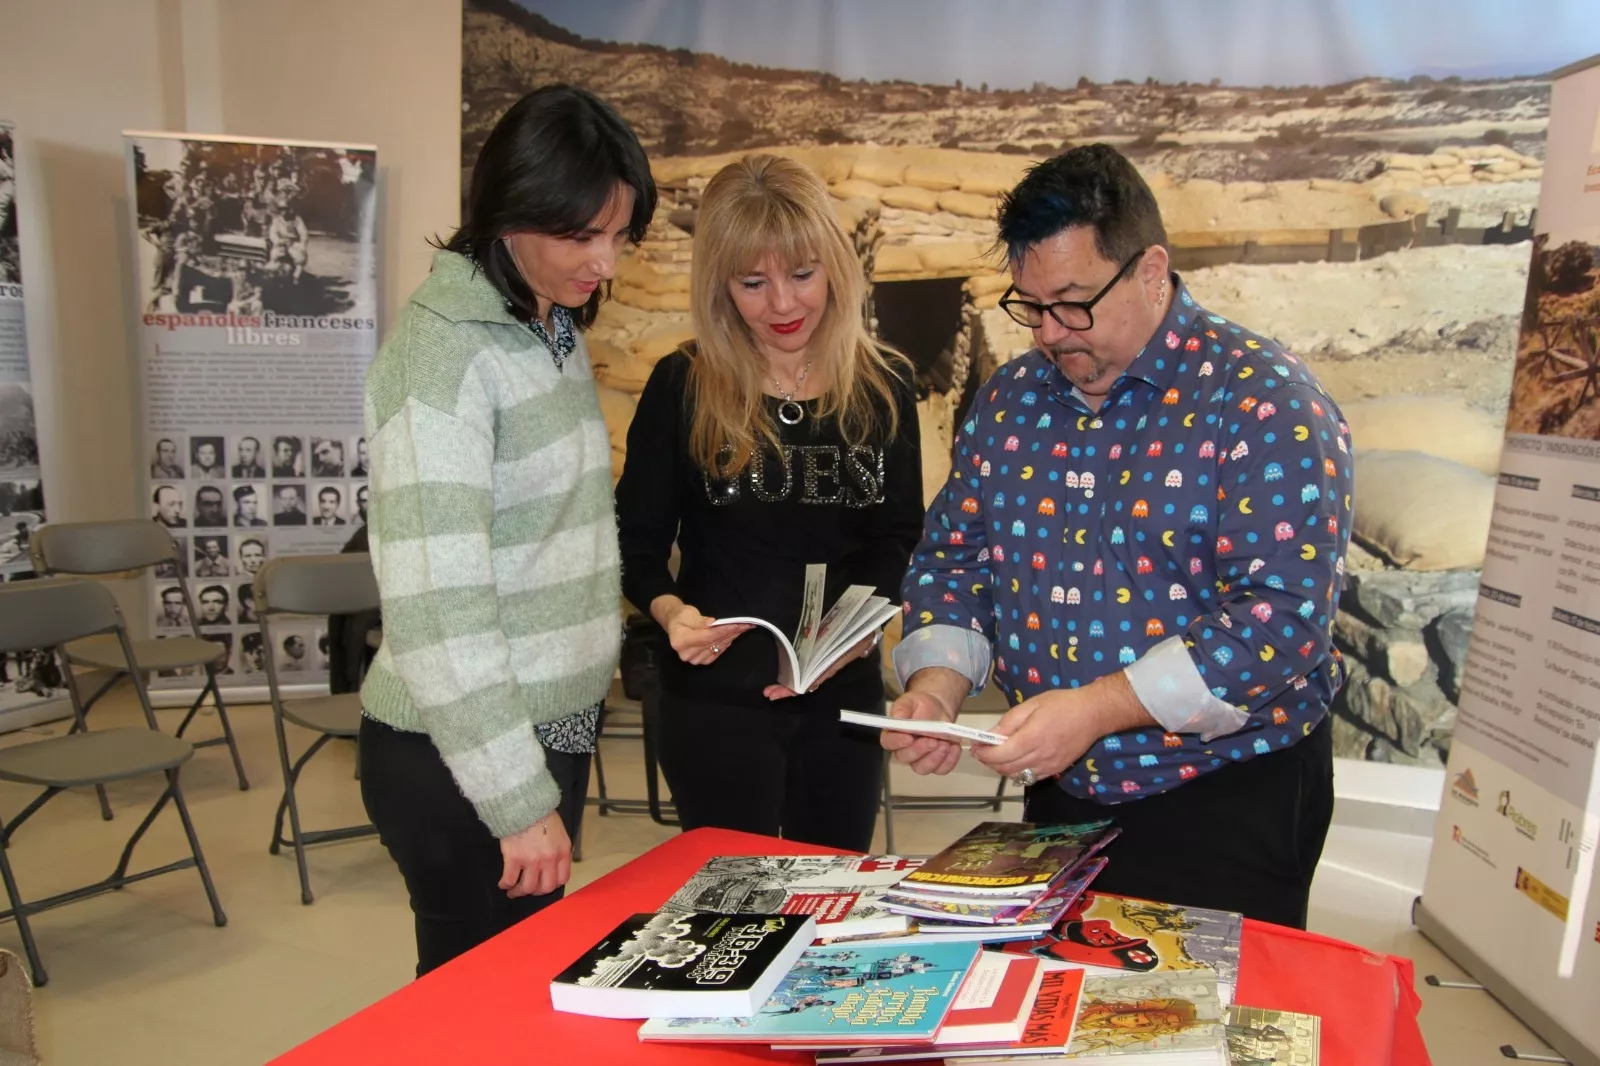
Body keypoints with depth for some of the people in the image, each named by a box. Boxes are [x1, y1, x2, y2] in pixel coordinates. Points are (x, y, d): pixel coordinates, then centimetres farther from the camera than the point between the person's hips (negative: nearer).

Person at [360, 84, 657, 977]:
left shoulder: (557, 327, 8)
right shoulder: (446, 349, -18)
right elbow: (436, 602, -23)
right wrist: (520, 799, -19)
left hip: (548, 730, 8)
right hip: (463, 760, -8)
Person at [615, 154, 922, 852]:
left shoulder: (883, 387, -1)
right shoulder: (681, 387, -7)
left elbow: (899, 540, 3)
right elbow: (638, 540, -3)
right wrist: (669, 611, -23)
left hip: (846, 693, 3)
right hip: (716, 698, -2)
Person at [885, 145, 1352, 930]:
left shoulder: (1264, 402, -16)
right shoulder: (1011, 396, 2)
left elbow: (1285, 614, -23)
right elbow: (953, 556, 6)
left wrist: (1093, 709, -28)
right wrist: (937, 687, -11)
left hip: (1231, 805, -5)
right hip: (1061, 798, 5)